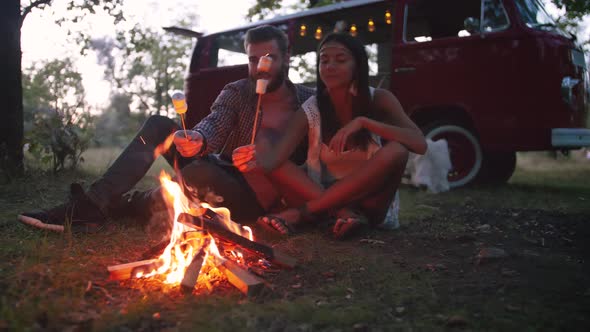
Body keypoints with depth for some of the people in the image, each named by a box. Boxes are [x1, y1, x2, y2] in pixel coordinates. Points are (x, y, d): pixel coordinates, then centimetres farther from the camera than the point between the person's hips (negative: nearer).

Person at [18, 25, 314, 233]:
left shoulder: (309, 102, -3)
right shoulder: (236, 93, 3)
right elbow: (214, 123, -15)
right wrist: (198, 139, -41)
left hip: (253, 198, -4)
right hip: (219, 173, 5)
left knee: (200, 171, -37)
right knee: (158, 125, -12)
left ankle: (123, 207, -14)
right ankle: (93, 204, -20)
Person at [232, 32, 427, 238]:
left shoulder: (378, 100, -7)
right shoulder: (310, 110, -6)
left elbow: (420, 144, -21)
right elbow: (276, 157, -19)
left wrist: (362, 121, -29)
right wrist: (257, 162, -42)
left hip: (369, 200, -1)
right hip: (327, 196, 2)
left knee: (396, 150, -29)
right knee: (272, 165, -15)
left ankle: (303, 212, -25)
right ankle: (343, 213, -28)